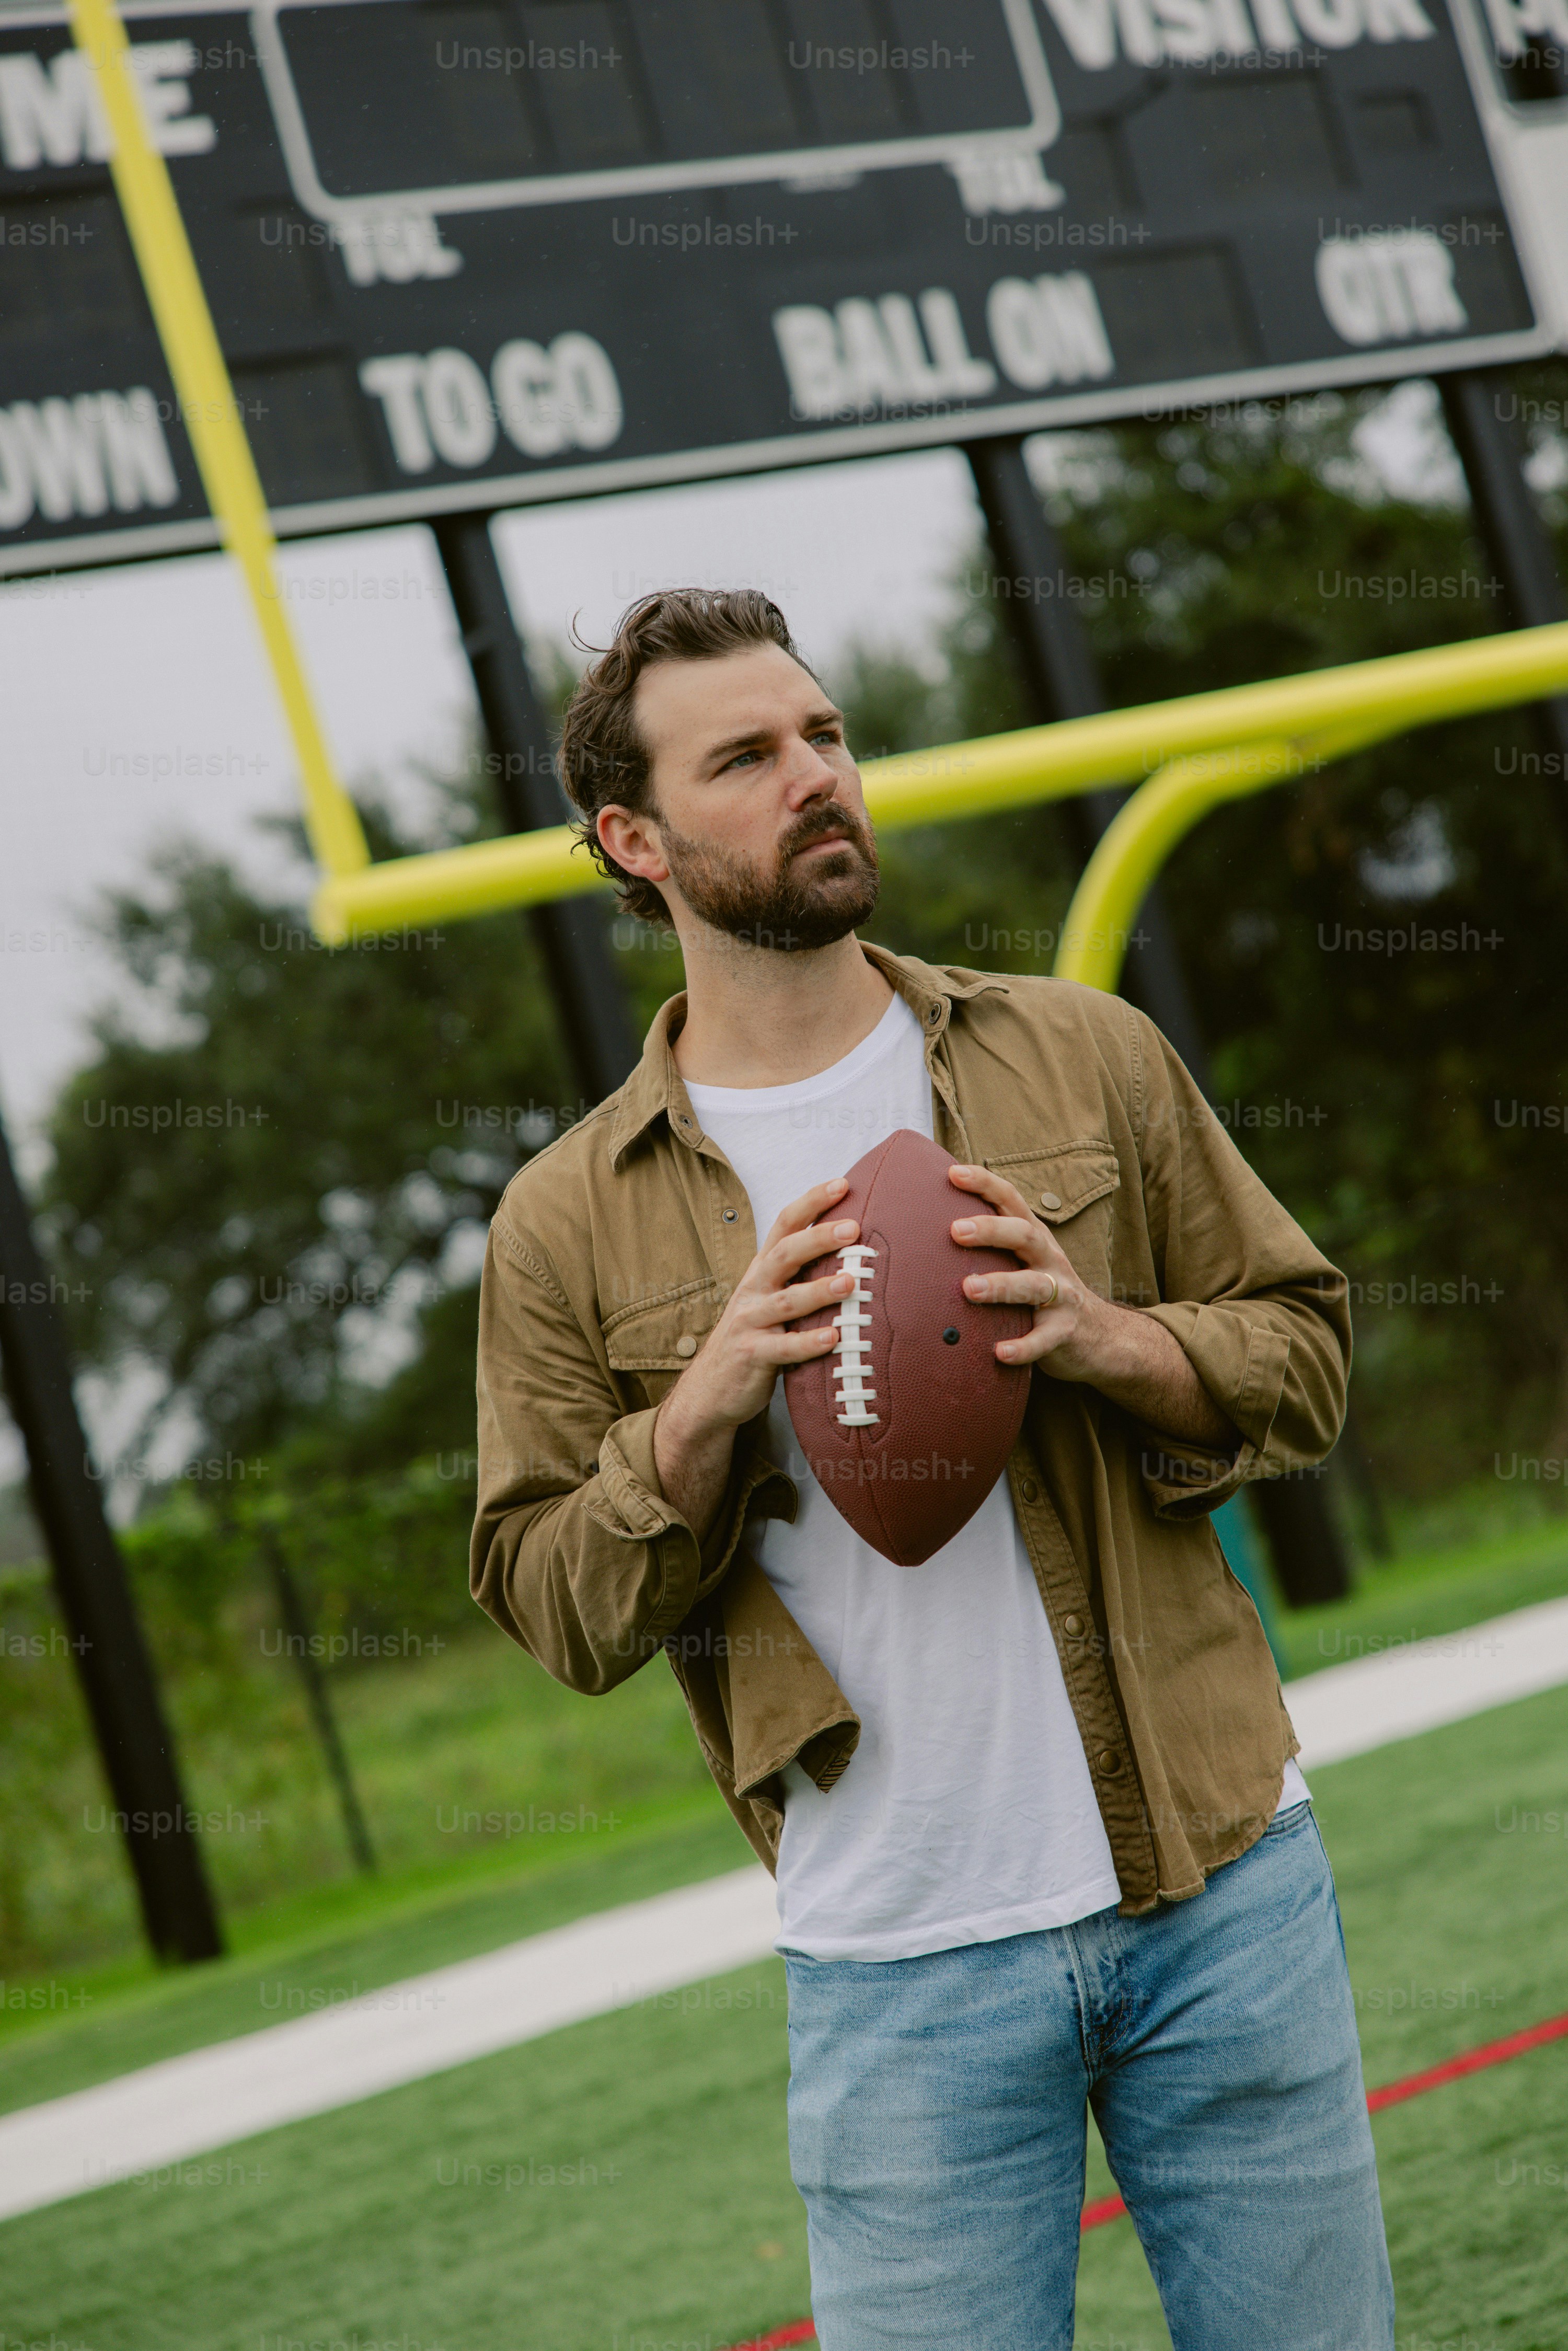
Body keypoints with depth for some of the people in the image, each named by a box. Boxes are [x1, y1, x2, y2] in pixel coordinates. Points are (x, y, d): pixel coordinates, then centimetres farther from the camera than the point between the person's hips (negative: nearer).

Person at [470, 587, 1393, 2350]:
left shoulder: (1086, 1058, 5)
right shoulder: (567, 1227, 1)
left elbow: (1304, 1353, 7)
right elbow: (552, 1610, 0)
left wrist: (1110, 1340, -13)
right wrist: (707, 1403, -17)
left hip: (1224, 1889, 2)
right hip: (899, 1968, -1)